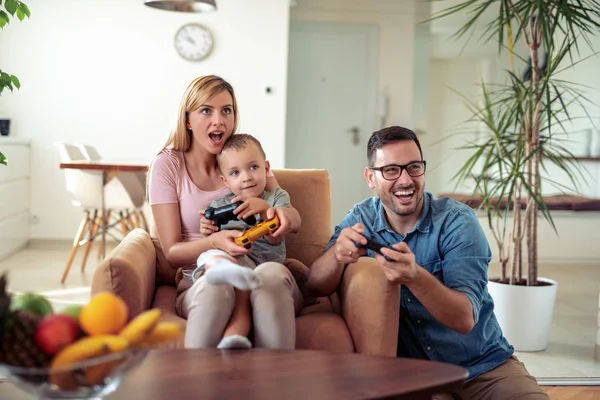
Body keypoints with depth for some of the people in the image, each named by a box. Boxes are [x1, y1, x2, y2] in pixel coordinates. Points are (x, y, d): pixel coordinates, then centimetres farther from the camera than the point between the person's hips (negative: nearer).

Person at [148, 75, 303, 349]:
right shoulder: (167, 165, 4)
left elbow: (296, 221, 8)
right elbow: (172, 253, 0)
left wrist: (284, 215, -18)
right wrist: (214, 242, -22)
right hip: (200, 284, -2)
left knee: (272, 273, -34)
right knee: (216, 285, -38)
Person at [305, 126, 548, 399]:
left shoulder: (457, 222, -14)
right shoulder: (360, 220, -4)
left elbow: (464, 319, -23)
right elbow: (315, 287, -12)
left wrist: (415, 276, -42)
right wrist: (338, 254, -33)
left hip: (484, 366, -1)